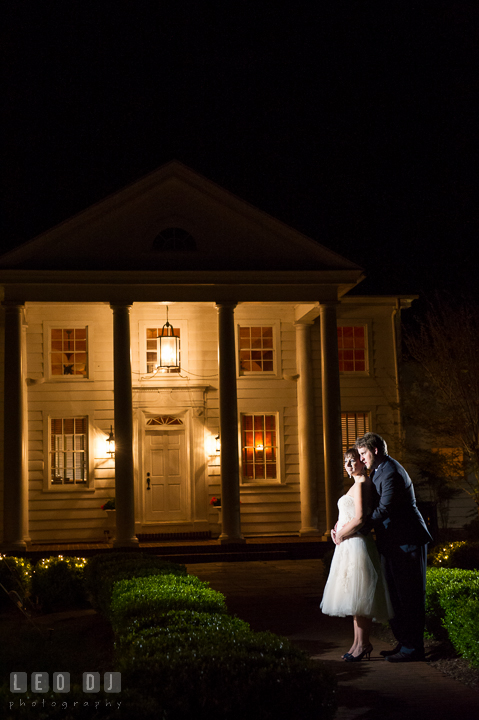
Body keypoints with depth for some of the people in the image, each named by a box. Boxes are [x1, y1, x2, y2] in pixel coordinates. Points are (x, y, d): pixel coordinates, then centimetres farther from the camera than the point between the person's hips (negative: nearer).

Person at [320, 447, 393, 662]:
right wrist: (338, 529, 9)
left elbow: (360, 518, -23)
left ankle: (363, 644, 0)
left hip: (356, 545, -11)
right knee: (354, 596, 12)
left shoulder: (360, 485, -14)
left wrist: (341, 535, -10)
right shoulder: (362, 484, 17)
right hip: (349, 546, 11)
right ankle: (359, 642, 17)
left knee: (358, 595, -6)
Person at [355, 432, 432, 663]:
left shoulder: (392, 474, -19)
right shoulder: (378, 471, 14)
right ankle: (404, 643, 21)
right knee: (394, 595, 13)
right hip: (393, 543, 10)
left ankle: (413, 648, 2)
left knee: (408, 596, -4)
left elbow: (384, 510, -24)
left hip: (407, 543, -10)